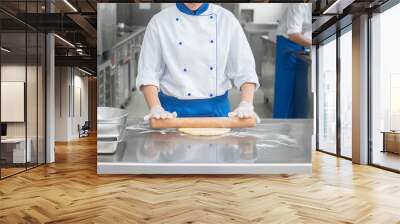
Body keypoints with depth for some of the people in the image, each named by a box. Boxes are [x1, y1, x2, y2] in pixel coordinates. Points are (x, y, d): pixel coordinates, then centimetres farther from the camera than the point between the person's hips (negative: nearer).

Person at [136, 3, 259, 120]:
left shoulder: (226, 19, 0)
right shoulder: (159, 22, -3)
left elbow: (245, 68, -3)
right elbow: (148, 72, -4)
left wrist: (246, 105, -16)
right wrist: (156, 108, -18)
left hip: (216, 108, 1)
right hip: (175, 110, -1)